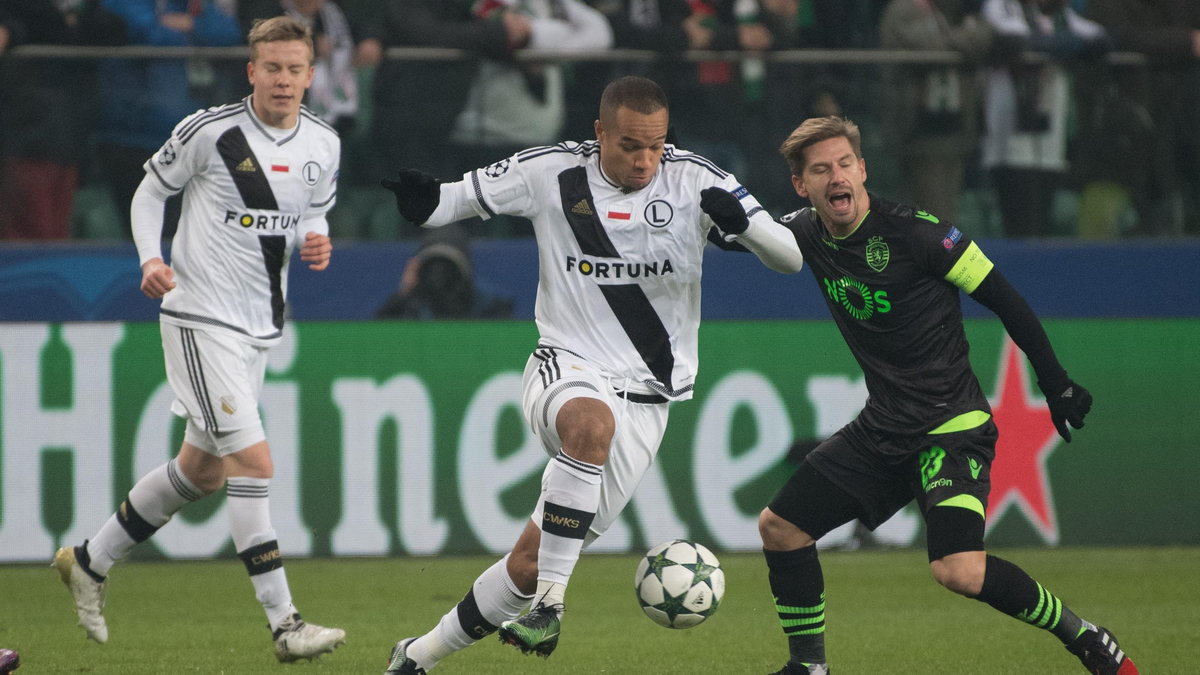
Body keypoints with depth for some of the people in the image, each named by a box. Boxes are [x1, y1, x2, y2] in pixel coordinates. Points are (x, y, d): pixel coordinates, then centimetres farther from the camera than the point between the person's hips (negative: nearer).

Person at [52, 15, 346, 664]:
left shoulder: (323, 144, 4)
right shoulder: (209, 130, -12)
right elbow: (150, 191, 0)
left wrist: (316, 241, -4)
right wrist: (151, 259, -15)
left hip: (259, 328, 7)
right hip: (200, 318, -7)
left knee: (201, 470, 16)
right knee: (252, 460, -15)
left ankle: (89, 562, 35)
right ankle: (283, 624, -17)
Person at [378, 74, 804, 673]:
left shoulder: (693, 182, -4)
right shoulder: (550, 173, -3)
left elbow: (790, 258, -6)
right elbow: (462, 198, 9)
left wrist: (742, 221, -28)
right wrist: (424, 202, -15)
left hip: (644, 395, 1)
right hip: (565, 370, -1)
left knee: (530, 563, 1)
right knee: (590, 422, -41)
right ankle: (548, 602, -33)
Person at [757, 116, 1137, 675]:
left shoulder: (912, 231, -19)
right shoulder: (809, 233, 1)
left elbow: (1002, 299, -11)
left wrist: (1055, 383, -8)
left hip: (951, 427, -7)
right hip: (883, 428, 7)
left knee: (959, 571, -25)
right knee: (779, 526, 7)